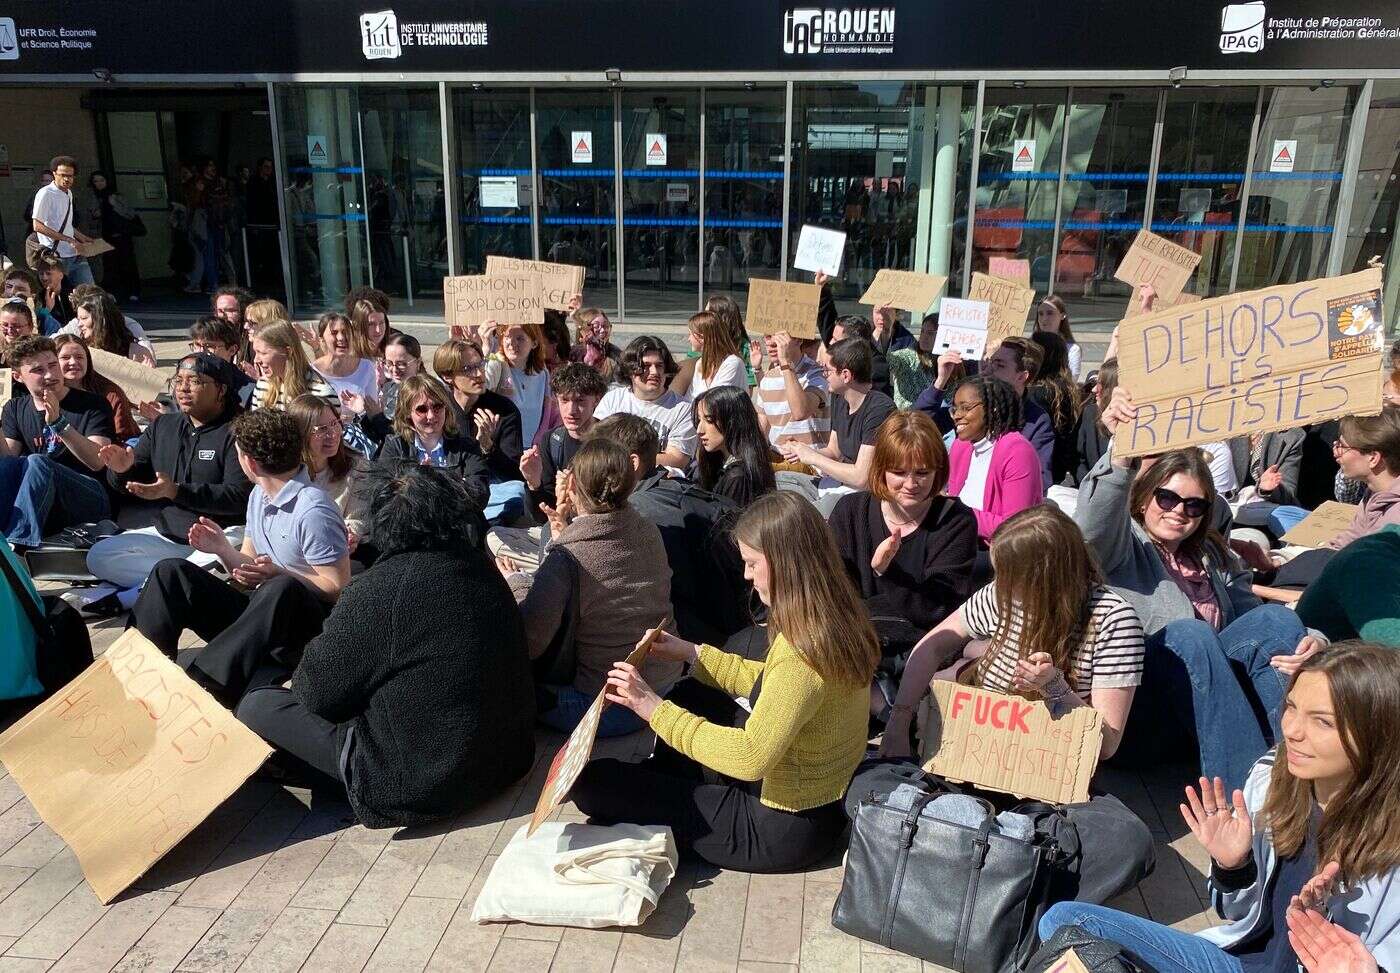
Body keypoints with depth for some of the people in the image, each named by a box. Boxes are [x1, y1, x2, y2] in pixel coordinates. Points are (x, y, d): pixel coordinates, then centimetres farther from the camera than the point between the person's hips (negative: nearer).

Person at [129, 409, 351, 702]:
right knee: (170, 571, 2)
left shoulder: (313, 511, -18)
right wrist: (223, 549, -1)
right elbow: (250, 571, 18)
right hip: (259, 615, 9)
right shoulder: (259, 495, 12)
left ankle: (207, 686, -39)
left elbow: (339, 586, -19)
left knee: (283, 590, -41)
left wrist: (279, 575, -27)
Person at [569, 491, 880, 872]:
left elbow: (749, 759, -30)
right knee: (692, 693, 22)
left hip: (783, 828, -9)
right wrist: (692, 653, 14)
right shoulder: (836, 621, -2)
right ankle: (660, 785, 30)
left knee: (593, 783, -11)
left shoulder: (802, 652, -31)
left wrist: (656, 709, -23)